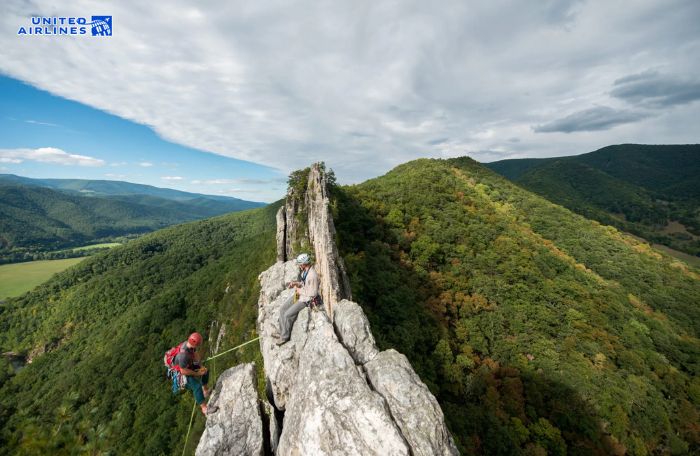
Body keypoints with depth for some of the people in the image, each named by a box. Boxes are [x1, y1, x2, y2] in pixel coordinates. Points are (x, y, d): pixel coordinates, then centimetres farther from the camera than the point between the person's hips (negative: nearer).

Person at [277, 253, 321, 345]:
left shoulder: (312, 275, -30)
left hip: (307, 299, -10)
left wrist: (300, 291, -17)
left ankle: (285, 337, 8)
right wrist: (295, 283, -1)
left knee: (287, 314, -13)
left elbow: (313, 293, -26)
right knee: (282, 309, 5)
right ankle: (282, 332, 18)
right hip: (300, 295, 10)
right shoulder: (304, 270, 1)